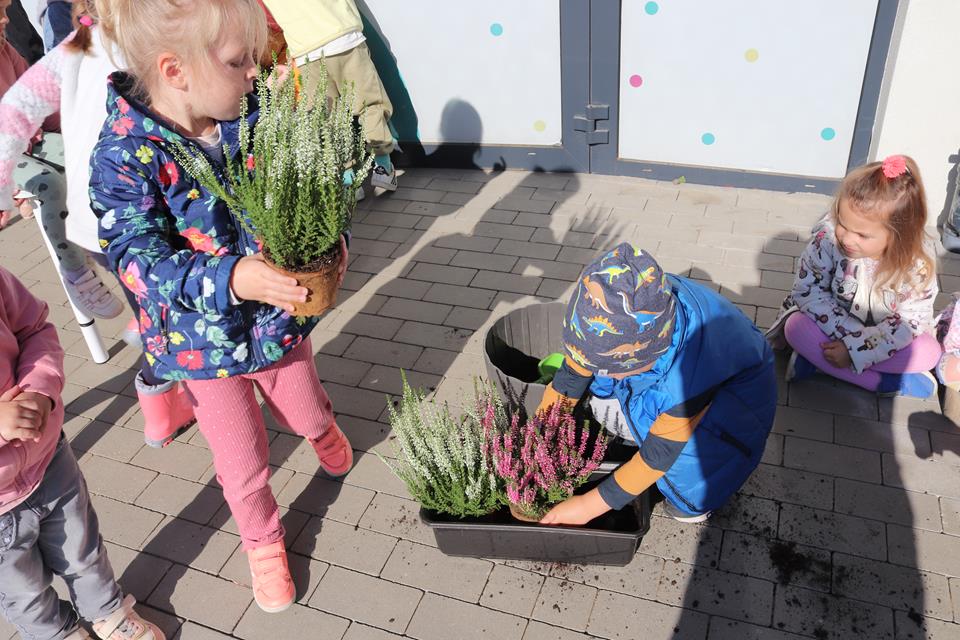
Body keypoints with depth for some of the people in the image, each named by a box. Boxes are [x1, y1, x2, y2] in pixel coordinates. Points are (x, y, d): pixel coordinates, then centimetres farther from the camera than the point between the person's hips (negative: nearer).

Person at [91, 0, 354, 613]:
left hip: (280, 319, 4)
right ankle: (262, 541, 47)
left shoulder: (255, 116, -12)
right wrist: (232, 279, -43)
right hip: (206, 342, -3)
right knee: (243, 464, 15)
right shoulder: (123, 155, -25)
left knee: (308, 414, 29)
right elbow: (140, 262, -27)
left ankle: (323, 430, 68)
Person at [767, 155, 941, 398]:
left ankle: (816, 357, -23)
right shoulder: (827, 237, -27)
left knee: (929, 352, -25)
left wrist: (856, 349, -31)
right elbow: (809, 291, -20)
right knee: (797, 326, -29)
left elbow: (911, 320, -20)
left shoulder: (919, 261, -24)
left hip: (882, 333, 0)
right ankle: (888, 383, -23)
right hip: (837, 329, 0)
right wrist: (851, 335, -29)